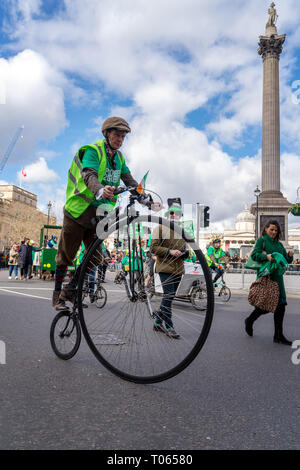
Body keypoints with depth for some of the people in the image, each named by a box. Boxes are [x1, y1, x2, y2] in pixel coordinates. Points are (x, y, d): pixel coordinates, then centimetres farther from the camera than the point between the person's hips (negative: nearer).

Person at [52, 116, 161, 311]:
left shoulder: (119, 157, 10)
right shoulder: (93, 150, -13)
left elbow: (130, 181, 6)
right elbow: (89, 175, -31)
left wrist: (148, 200, -6)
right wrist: (100, 190, -53)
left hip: (99, 213, 6)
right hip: (79, 210, -6)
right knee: (66, 256, 3)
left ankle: (70, 289, 19)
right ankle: (57, 295, 19)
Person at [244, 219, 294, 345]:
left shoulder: (279, 244, 19)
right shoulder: (262, 240, 1)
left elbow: (286, 260, 18)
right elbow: (254, 254, -13)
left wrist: (290, 256, -3)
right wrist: (265, 256, -30)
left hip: (277, 277, 6)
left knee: (280, 305, 2)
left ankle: (278, 335, 9)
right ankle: (249, 321, 23)